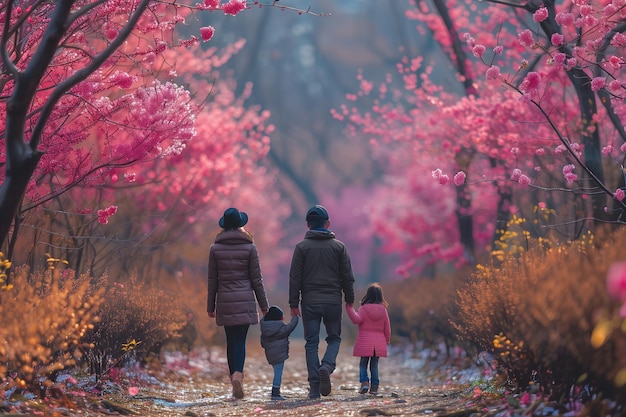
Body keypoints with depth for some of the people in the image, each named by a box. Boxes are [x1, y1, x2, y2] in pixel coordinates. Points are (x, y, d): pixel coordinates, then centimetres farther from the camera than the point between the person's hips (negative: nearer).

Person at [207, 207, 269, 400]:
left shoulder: (215, 248, 2)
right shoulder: (249, 247, -3)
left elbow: (212, 280, 4)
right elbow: (256, 279, 0)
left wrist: (210, 306, 12)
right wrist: (264, 306, 6)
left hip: (224, 301, 2)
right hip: (245, 300, -2)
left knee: (231, 341, 10)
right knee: (240, 340, -3)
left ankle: (235, 384, 11)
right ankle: (238, 374, -28)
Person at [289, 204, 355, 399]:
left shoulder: (302, 247, 0)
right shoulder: (339, 247, 3)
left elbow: (295, 278, -2)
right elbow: (347, 277, 4)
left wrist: (294, 303, 2)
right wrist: (349, 300, 13)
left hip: (310, 302, 0)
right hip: (333, 302, 0)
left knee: (312, 343, 4)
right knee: (334, 338, 15)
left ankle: (314, 388, -1)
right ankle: (327, 366, -14)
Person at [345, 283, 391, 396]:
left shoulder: (363, 308, -6)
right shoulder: (383, 310, 4)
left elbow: (356, 319, -20)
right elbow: (387, 328, 9)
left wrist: (350, 308, -17)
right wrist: (387, 340, 21)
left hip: (364, 342, -2)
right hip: (379, 343, 2)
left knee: (363, 363, 9)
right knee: (374, 364, 9)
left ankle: (364, 382, -10)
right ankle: (374, 386, 3)